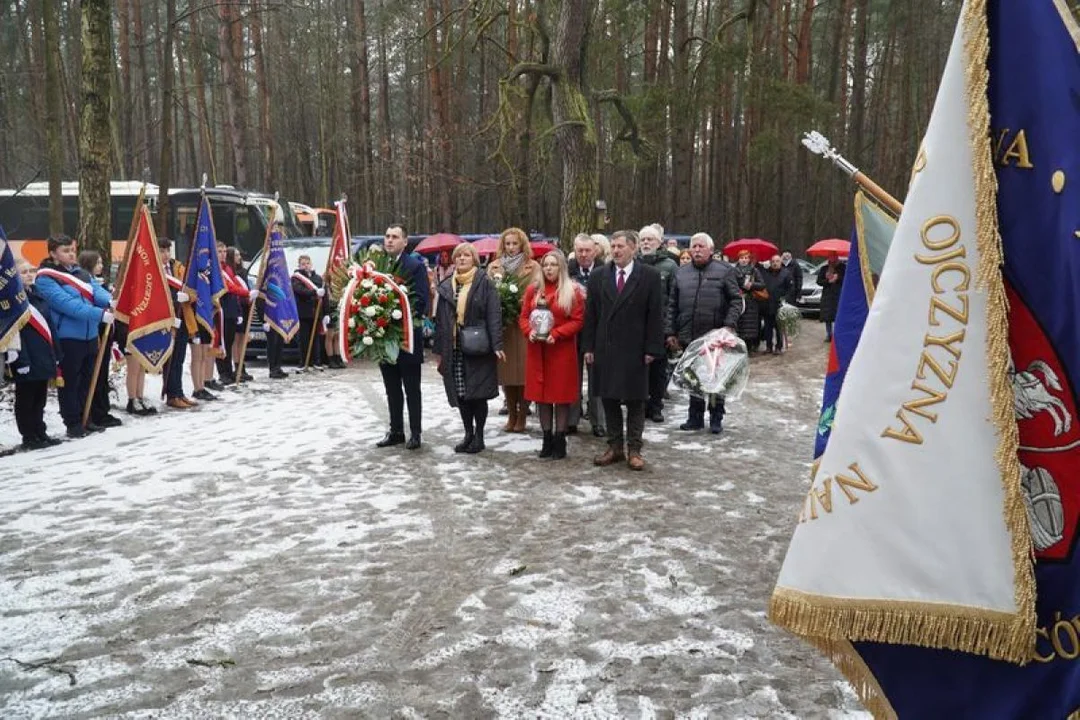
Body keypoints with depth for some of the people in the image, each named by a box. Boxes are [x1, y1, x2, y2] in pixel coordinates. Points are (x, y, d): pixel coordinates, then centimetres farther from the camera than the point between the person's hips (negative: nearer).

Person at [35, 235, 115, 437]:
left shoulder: (81, 272, 13)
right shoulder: (46, 279, -10)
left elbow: (97, 290, -1)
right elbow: (67, 304, -23)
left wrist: (109, 301, -25)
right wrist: (99, 314, -30)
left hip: (90, 335, 7)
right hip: (68, 337, -7)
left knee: (87, 380, 15)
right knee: (70, 382, 1)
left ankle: (85, 419, 27)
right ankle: (73, 423, 10)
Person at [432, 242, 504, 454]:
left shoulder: (485, 283, -2)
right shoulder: (446, 286, 11)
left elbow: (494, 315, -8)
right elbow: (440, 320, 12)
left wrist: (497, 345, -17)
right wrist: (439, 350, 9)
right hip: (454, 347, 4)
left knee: (478, 392, 0)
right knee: (461, 394, 7)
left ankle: (479, 436, 13)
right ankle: (468, 434, 21)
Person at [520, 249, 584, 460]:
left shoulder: (573, 291, -2)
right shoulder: (533, 290, 10)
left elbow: (578, 321, -6)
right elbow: (523, 317, 10)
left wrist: (556, 334, -18)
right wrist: (529, 331, -11)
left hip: (562, 351, -4)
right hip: (537, 351, 4)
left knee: (561, 395, 1)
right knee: (541, 395, 7)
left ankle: (560, 441, 9)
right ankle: (547, 439, 17)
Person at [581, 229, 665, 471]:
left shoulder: (649, 276, -1)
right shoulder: (598, 277, 7)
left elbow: (655, 316, -3)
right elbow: (590, 315, 7)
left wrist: (652, 349, -8)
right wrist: (589, 347, 2)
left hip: (634, 350, -3)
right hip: (605, 349, 3)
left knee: (635, 401, 4)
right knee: (609, 399, 8)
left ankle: (634, 450, 12)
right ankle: (614, 448, 19)